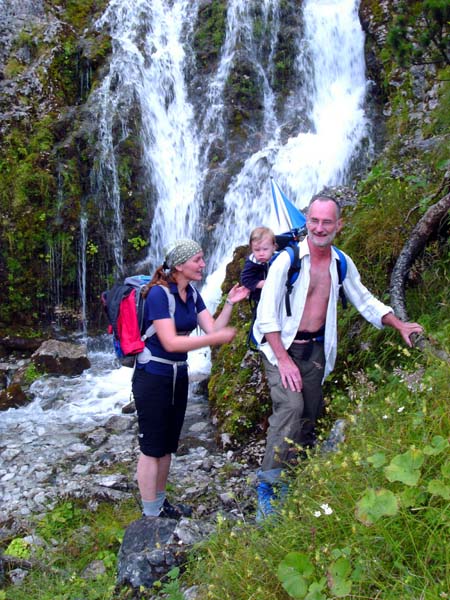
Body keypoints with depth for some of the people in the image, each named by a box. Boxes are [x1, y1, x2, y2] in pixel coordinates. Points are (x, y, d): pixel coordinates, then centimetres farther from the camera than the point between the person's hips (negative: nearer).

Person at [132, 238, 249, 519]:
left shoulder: (192, 294, 5)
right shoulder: (159, 293, -20)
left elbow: (212, 329, 0)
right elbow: (170, 343, -26)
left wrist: (230, 303, -13)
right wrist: (218, 338, -26)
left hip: (178, 376, 8)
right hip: (152, 377, -8)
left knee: (168, 445, 17)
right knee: (151, 447, 2)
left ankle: (160, 503, 31)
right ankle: (150, 514, 13)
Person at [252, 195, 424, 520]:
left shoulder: (341, 263, 5)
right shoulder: (287, 259, -13)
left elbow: (364, 300, 17)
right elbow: (266, 312, -15)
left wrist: (400, 325, 7)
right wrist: (283, 359, -20)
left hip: (315, 349, 6)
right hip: (282, 346, -6)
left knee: (310, 415, 8)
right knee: (291, 407, -22)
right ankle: (268, 485, -15)